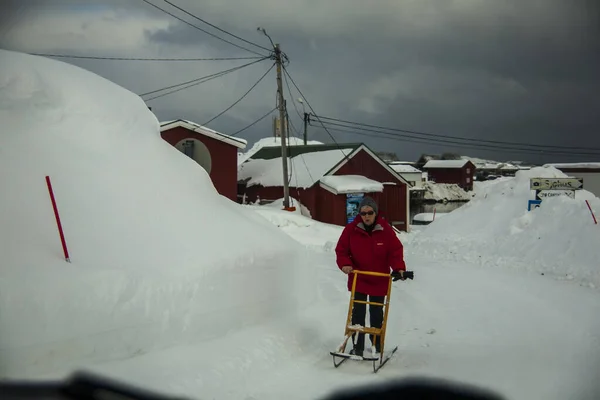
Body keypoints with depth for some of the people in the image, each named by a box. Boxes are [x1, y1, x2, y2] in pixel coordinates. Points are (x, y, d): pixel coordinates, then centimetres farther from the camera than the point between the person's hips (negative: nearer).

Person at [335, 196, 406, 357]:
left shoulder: (386, 230, -9)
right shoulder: (351, 229, -9)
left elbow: (395, 250, -7)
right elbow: (341, 250, -3)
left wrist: (399, 268, -22)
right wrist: (345, 264, -21)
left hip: (379, 280, 0)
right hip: (358, 279, 0)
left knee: (377, 313, 13)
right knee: (358, 313, 3)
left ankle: (377, 346, 28)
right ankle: (357, 348, 12)